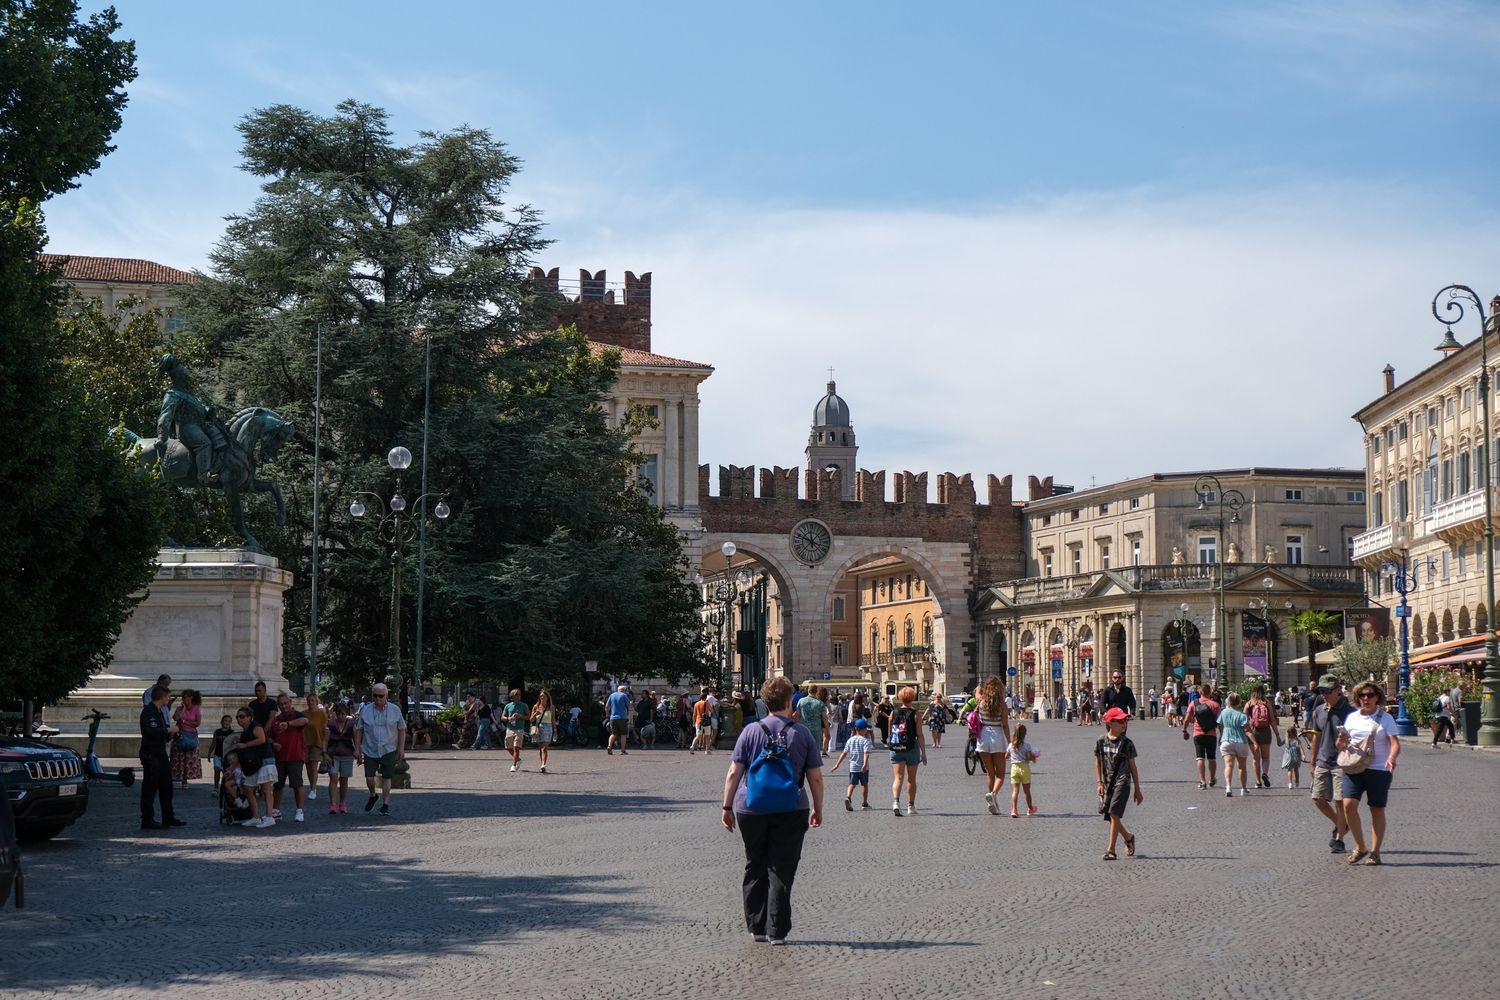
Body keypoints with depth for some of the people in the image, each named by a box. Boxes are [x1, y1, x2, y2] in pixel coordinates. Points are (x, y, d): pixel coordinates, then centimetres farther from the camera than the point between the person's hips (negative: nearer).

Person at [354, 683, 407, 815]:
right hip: (370, 750, 0)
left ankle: (385, 804, 14)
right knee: (369, 778, -4)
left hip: (389, 750, 0)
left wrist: (401, 748, -1)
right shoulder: (365, 710, 1)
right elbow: (359, 730, 5)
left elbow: (402, 730, 5)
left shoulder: (395, 710, 0)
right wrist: (357, 748, 1)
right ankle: (373, 795, 26)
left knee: (386, 778, 3)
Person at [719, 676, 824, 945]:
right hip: (791, 812, -1)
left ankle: (757, 927, 18)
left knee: (755, 869, 15)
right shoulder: (801, 734, -1)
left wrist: (727, 806, 5)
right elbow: (815, 778, 1)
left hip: (751, 809, 1)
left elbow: (734, 773, -2)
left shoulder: (750, 732, 0)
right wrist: (818, 810, 12)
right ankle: (777, 931, 1)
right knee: (781, 872, 3)